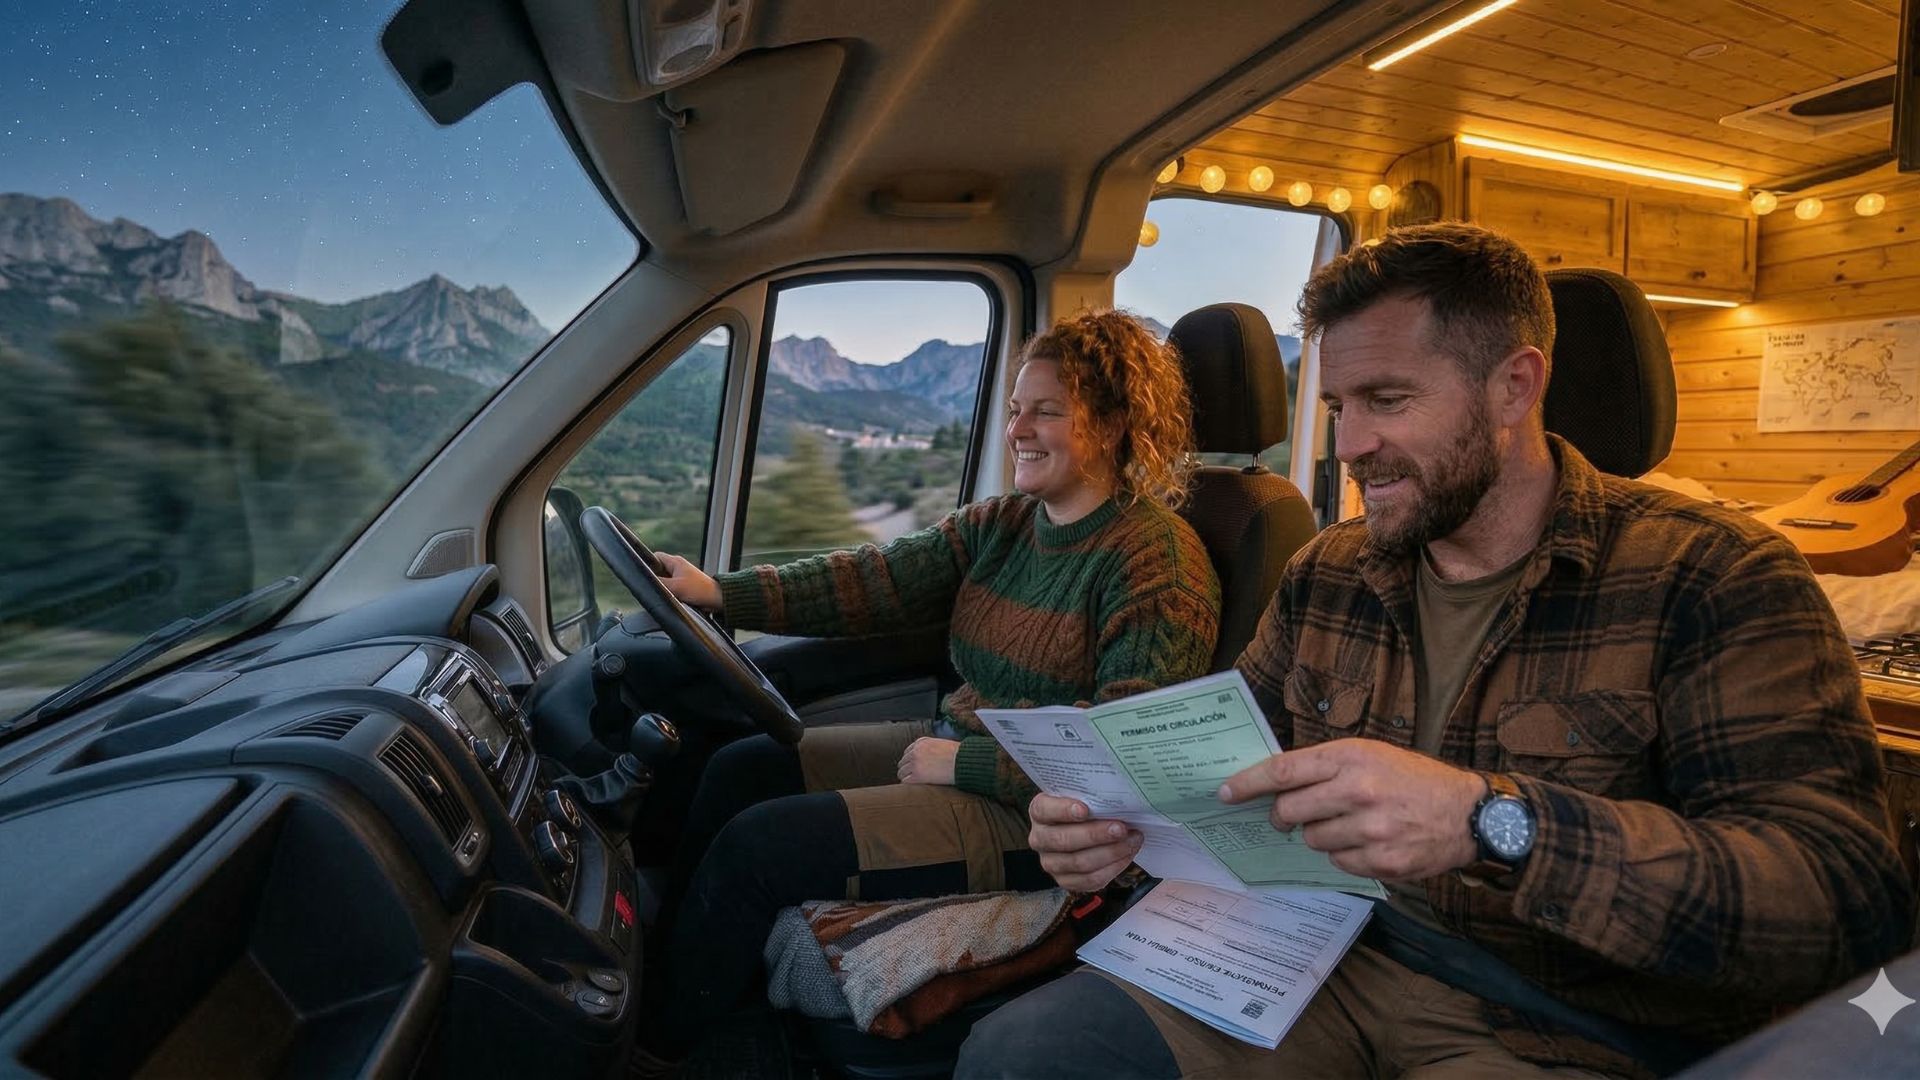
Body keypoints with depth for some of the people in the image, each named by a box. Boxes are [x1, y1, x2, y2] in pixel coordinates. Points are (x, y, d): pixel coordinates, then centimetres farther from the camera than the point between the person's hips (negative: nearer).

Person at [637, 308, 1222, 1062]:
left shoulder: (1157, 559, -17)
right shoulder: (1000, 524, 6)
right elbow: (879, 579, -4)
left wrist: (962, 764, -19)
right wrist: (719, 593, -13)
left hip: (1037, 814, -8)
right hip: (954, 749, 8)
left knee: (759, 843, -13)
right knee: (741, 768, 6)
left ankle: (654, 1052, 13)